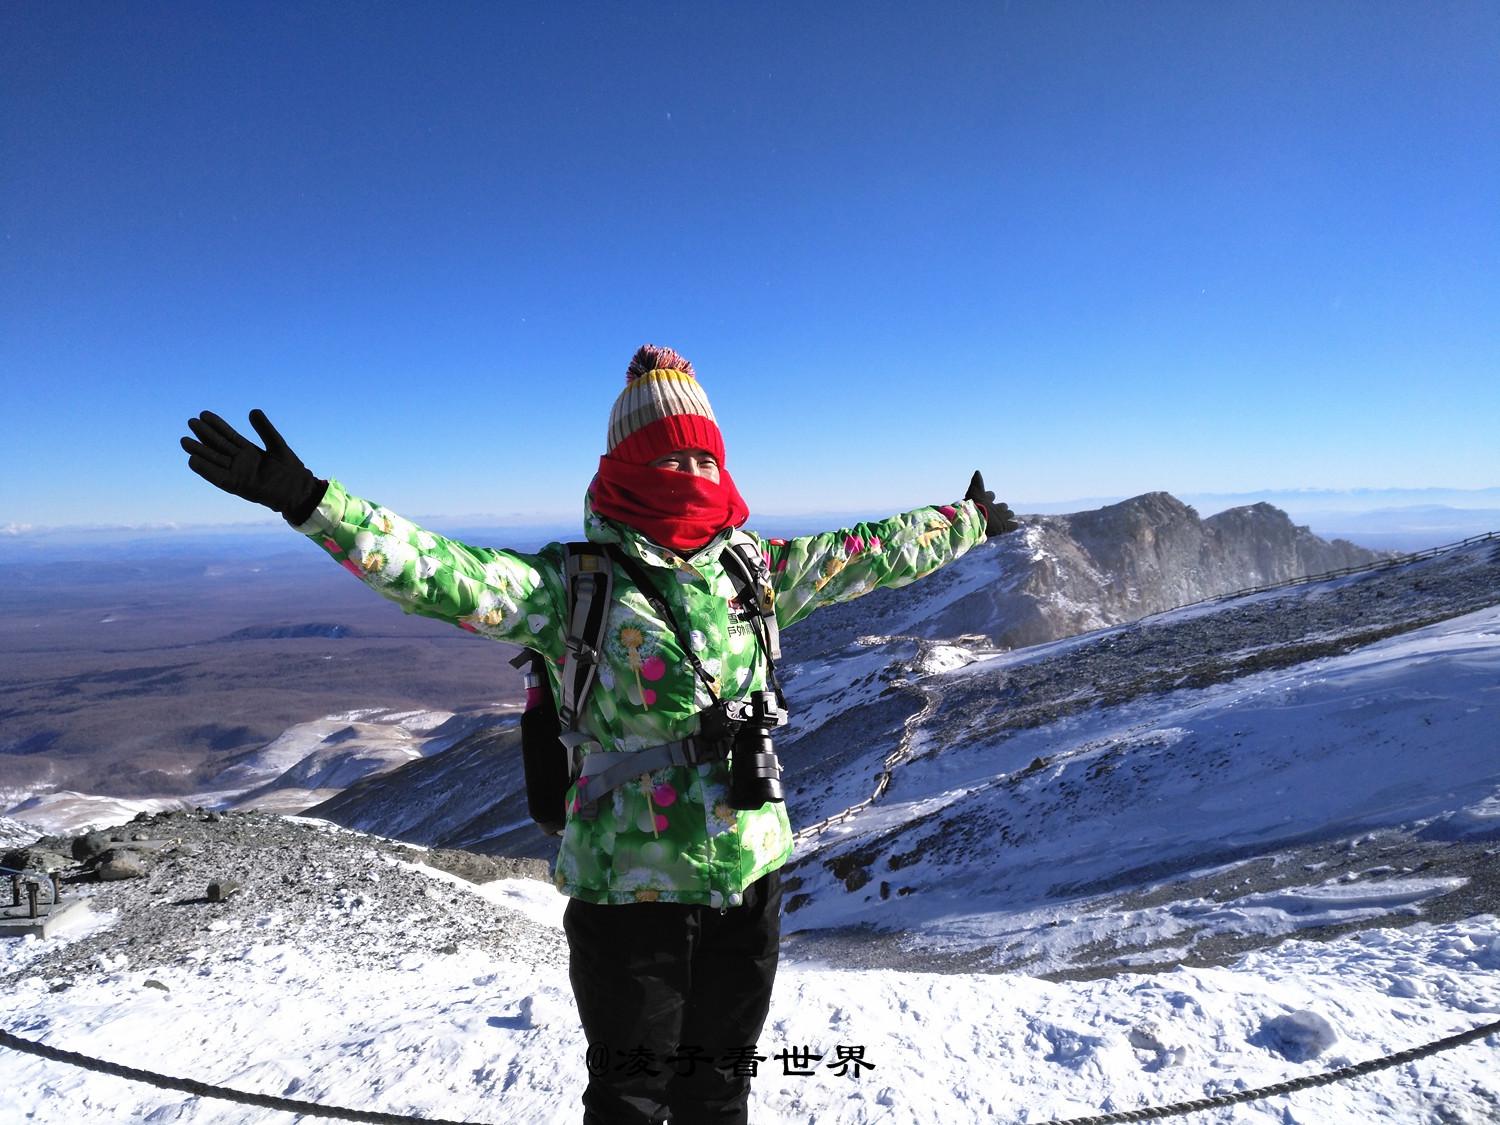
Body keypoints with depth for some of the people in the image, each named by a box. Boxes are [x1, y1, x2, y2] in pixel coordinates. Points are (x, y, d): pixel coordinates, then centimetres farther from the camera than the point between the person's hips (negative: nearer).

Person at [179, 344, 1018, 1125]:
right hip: (629, 886, -4)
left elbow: (868, 554, 13)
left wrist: (967, 521, 23)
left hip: (752, 873, 4)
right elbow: (445, 576, -23)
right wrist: (306, 499, -33)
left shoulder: (753, 570, 2)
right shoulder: (571, 585, -11)